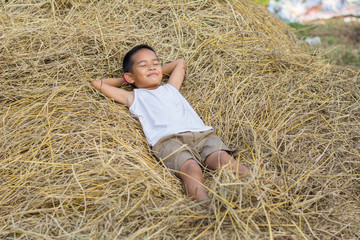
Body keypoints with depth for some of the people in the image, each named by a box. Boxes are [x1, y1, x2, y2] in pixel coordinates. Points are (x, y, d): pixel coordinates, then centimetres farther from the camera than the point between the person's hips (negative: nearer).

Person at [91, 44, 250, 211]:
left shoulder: (170, 88, 39)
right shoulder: (134, 97, 29)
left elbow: (180, 63, 57)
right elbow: (96, 83, 33)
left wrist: (158, 72, 51)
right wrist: (124, 80, 43)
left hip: (202, 133, 4)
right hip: (167, 139, -4)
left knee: (224, 159, -27)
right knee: (191, 169, -35)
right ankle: (208, 208, -55)